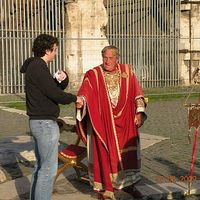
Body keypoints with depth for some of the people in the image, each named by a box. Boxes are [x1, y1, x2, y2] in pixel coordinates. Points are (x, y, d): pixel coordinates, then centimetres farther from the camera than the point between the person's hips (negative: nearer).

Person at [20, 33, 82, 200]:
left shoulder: (35, 66, 15)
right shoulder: (38, 68, -16)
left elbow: (53, 89, 18)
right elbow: (55, 95, -20)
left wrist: (61, 80, -3)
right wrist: (74, 98, -3)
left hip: (38, 122, 10)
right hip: (45, 123, -10)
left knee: (41, 166, 17)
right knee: (49, 168, -6)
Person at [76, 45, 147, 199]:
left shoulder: (127, 72, 4)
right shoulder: (93, 75, -5)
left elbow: (136, 93, 4)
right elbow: (85, 92, -20)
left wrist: (139, 111, -5)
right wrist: (81, 100, -41)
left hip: (125, 122, 3)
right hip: (102, 122, -3)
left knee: (128, 153, 11)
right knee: (105, 153, 0)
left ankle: (127, 182, 29)